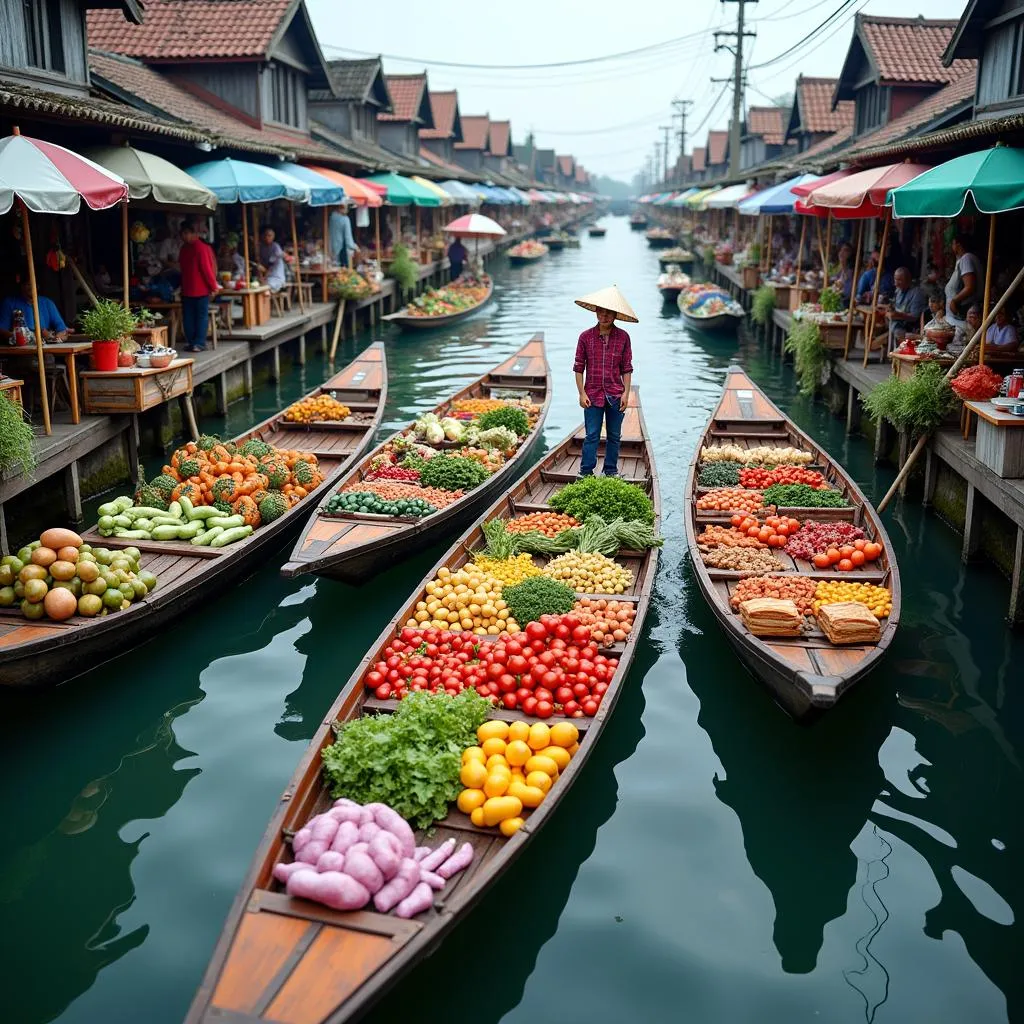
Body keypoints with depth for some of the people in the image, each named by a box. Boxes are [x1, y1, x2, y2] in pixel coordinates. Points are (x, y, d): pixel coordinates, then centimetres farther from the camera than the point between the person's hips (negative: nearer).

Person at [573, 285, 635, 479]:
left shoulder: (623, 337, 3)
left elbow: (627, 368, 5)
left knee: (614, 436, 9)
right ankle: (586, 473, 5)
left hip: (615, 396, 2)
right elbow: (578, 367, 2)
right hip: (593, 395, -2)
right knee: (592, 436, -1)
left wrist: (626, 393, -2)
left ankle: (611, 472, 21)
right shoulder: (586, 337, -1)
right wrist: (582, 393, -5)